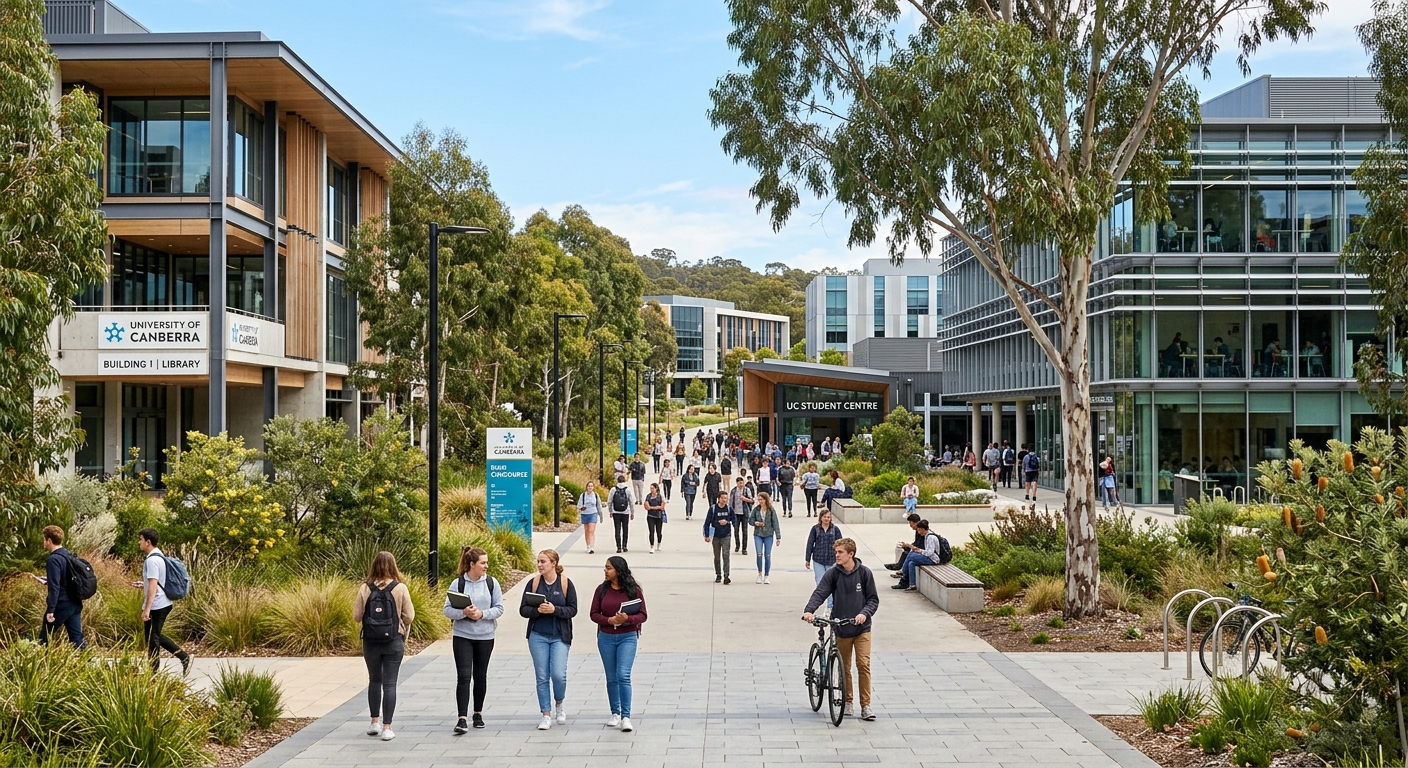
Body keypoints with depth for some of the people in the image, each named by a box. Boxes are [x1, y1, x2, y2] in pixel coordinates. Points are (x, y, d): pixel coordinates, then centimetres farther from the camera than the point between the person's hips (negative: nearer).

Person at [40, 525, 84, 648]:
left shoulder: (53, 559, -16)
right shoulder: (69, 555, 11)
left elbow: (54, 587, -21)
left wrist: (50, 610, -21)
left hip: (61, 605, -8)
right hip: (75, 604, 8)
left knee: (44, 638, 8)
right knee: (77, 638, 6)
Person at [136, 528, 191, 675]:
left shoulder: (151, 560, -18)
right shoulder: (160, 556, 11)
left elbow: (153, 585, -24)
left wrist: (147, 609, -26)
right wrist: (144, 584, 20)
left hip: (156, 606, -10)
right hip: (164, 604, 10)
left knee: (152, 639, 1)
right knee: (155, 636, 19)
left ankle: (153, 673, 10)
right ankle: (183, 656, 15)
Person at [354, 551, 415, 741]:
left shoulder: (365, 588, -4)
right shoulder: (400, 588, -7)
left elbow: (356, 616, -3)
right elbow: (409, 616, -7)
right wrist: (403, 632, 12)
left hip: (370, 641, 2)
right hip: (394, 641, -1)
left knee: (374, 680, 19)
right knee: (389, 683, 3)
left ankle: (375, 722, 22)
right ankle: (387, 727, 2)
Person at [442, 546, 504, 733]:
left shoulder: (491, 583, 0)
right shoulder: (457, 584, -6)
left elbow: (499, 608, -1)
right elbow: (448, 610, -6)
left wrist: (482, 614, -17)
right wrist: (464, 613, -23)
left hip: (485, 636, 2)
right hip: (462, 636, -2)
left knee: (480, 676, 12)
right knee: (463, 676, -9)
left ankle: (478, 713, 28)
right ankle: (462, 719, -9)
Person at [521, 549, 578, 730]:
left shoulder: (566, 583, -2)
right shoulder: (533, 583, 2)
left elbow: (572, 610, -4)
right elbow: (523, 610, 1)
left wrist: (554, 609, -20)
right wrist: (537, 610, -19)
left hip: (560, 636, -2)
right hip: (538, 636, 2)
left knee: (558, 674, -11)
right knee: (542, 677, 3)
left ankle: (559, 705, 18)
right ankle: (546, 716, 13)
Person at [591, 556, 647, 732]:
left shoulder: (634, 590, -5)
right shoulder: (602, 589, 2)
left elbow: (642, 615, -3)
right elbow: (594, 614, 1)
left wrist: (628, 619, -23)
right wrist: (609, 620, -17)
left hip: (628, 637, -3)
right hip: (606, 637, 3)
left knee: (623, 676, -13)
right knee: (611, 678, 11)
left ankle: (626, 716, -10)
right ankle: (615, 713, 25)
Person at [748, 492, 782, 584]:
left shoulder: (771, 510, -4)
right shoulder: (756, 509, 2)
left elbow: (775, 523, -3)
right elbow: (750, 520, 11)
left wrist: (778, 537, -6)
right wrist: (755, 523, -12)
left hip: (768, 535, -1)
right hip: (758, 535, 1)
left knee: (767, 555, 1)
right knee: (759, 554, -12)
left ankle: (766, 576, 13)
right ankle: (760, 574, 5)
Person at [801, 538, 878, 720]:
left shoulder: (864, 572, -4)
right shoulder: (832, 573, -3)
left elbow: (874, 599, 0)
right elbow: (820, 593, -14)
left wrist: (864, 613, -19)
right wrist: (809, 610, -32)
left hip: (861, 627, -1)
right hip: (841, 628, 1)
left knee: (863, 664, -7)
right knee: (844, 667, 10)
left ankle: (866, 705, 1)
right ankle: (847, 702, 24)